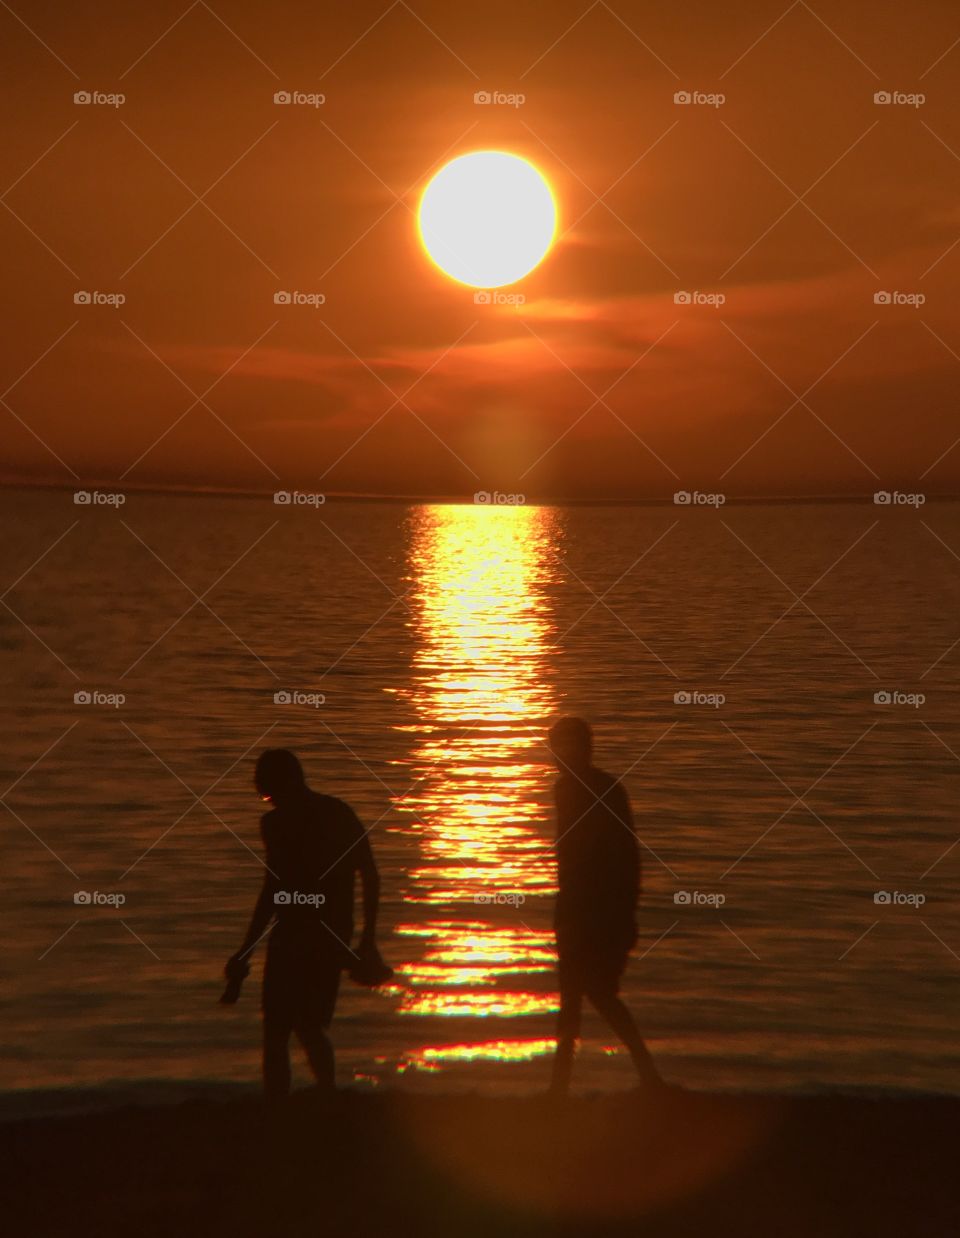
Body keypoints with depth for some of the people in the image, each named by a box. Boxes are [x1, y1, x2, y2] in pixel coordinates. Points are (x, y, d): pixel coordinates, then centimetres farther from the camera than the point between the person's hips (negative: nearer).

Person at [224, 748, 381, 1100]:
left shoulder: (277, 823, -10)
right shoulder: (342, 813, 10)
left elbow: (272, 893, -15)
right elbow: (371, 876, 11)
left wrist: (244, 953, -10)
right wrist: (367, 938, 17)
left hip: (295, 937, -6)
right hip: (335, 937, 6)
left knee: (276, 1032, 2)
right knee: (310, 1029, 21)